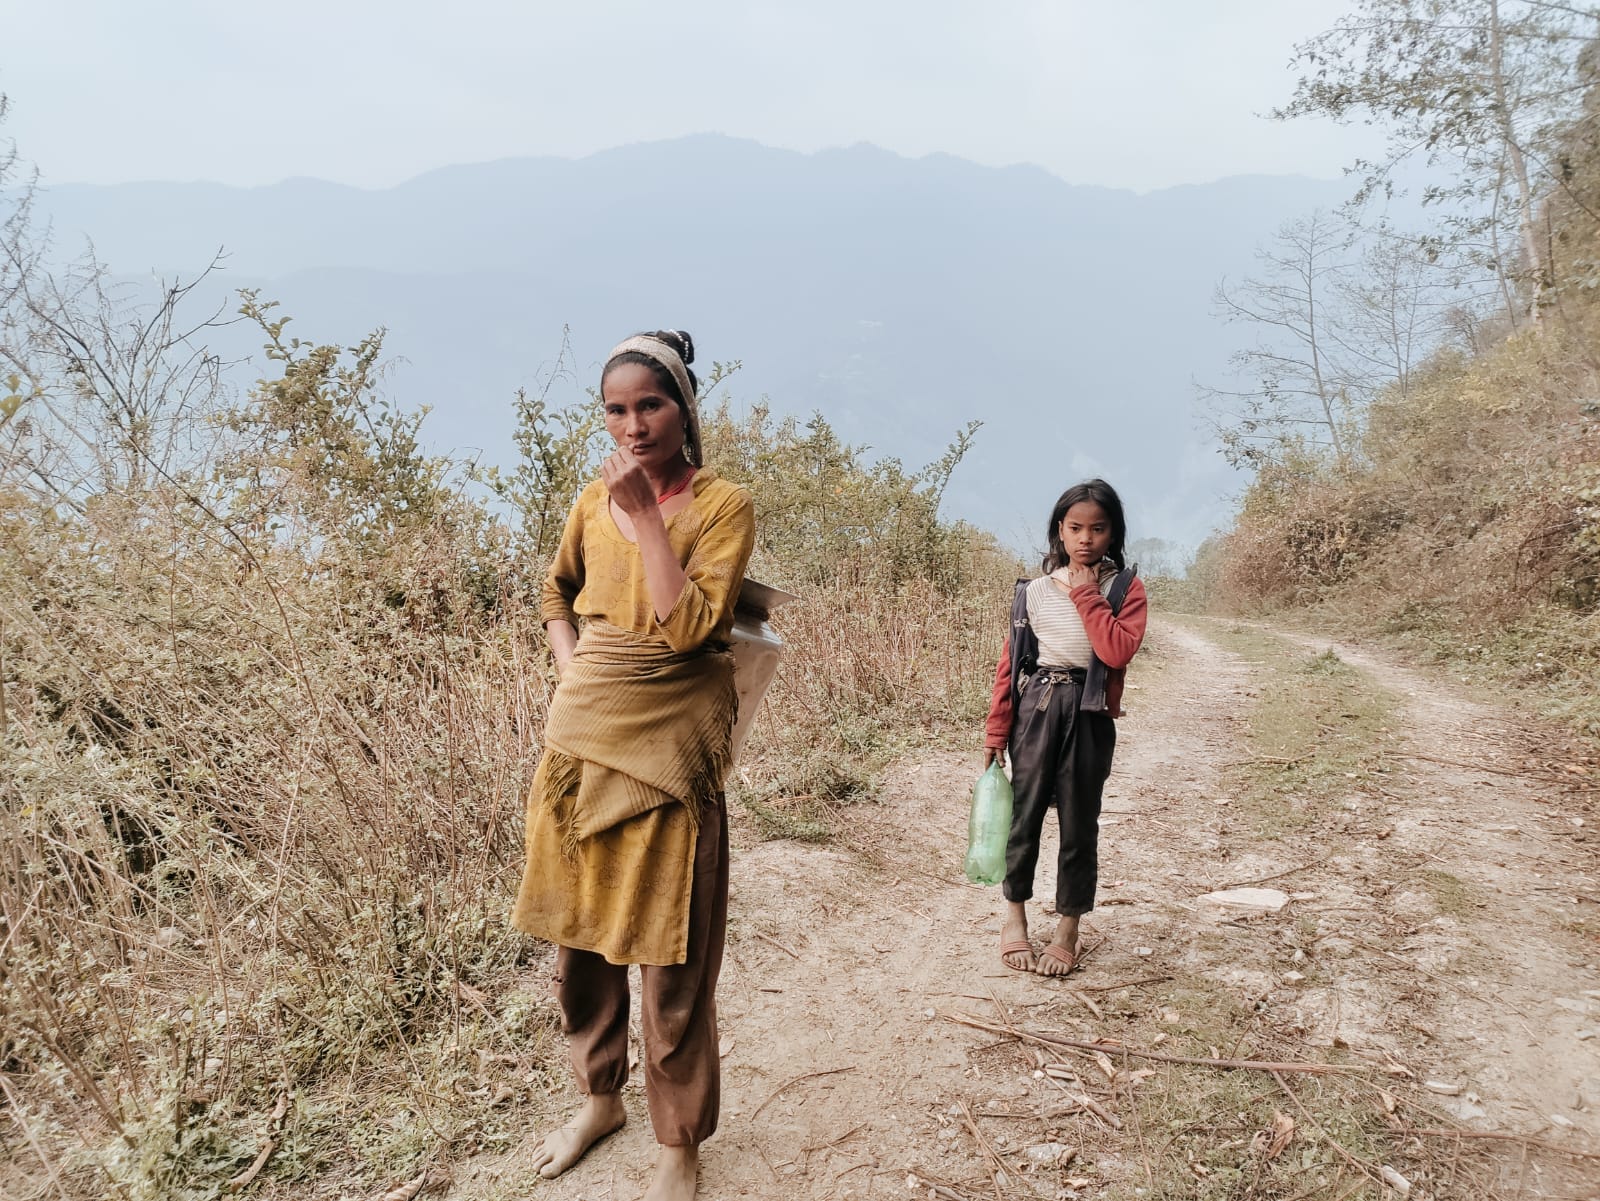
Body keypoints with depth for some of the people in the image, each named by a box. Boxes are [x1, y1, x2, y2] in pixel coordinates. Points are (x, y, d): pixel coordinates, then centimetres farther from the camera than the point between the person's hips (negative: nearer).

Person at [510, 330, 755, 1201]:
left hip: (668, 741, -5)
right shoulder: (594, 500, 6)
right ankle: (598, 1098, 38)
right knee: (576, 931, 15)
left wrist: (645, 513, -17)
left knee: (669, 951, 3)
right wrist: (571, 669, 5)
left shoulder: (723, 505, -7)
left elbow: (688, 627, -19)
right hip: (581, 729, 5)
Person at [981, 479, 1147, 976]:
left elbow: (1117, 651, -17)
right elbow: (1009, 663, 4)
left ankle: (1068, 932, 22)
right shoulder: (1034, 591, 4)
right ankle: (1015, 917, 26)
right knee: (1024, 813, 6)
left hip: (1088, 714, -1)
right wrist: (996, 730, 1)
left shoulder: (1125, 588, 0)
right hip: (1035, 708, 1)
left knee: (1079, 823, 7)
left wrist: (1086, 593, -12)